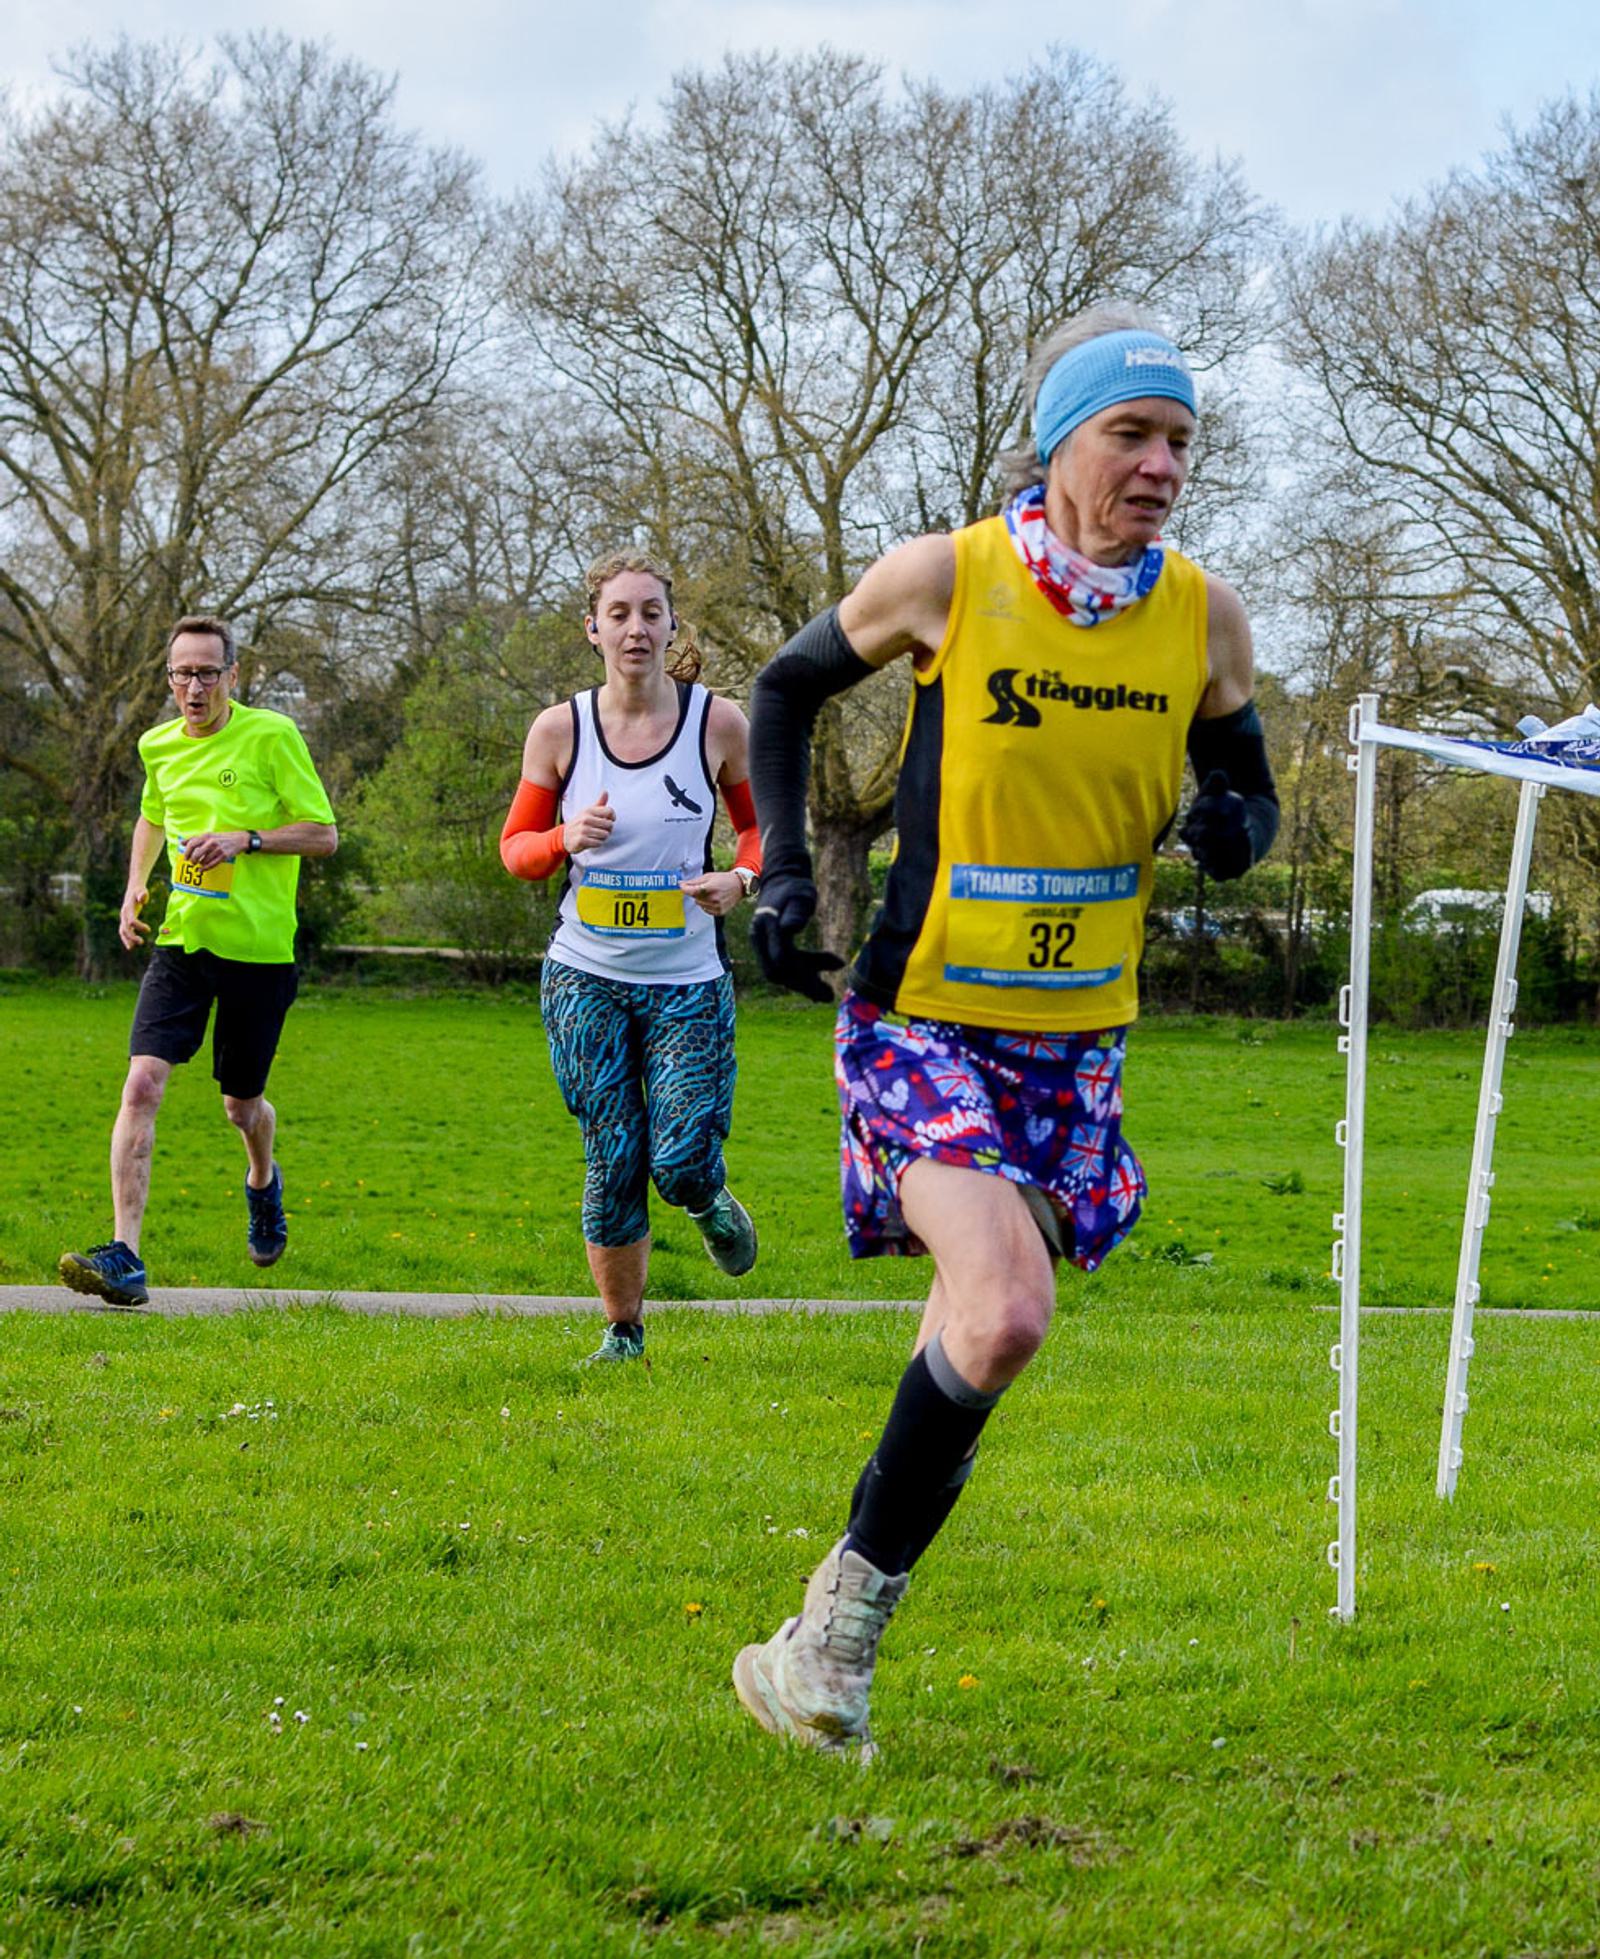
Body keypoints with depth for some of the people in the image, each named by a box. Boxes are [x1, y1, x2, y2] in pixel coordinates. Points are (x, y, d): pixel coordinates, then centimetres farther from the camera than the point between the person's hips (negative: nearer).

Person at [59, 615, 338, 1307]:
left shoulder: (272, 736, -8)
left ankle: (263, 1180, 48)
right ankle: (125, 1256, -21)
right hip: (181, 939, 3)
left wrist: (246, 838, -20)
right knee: (142, 1084, -16)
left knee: (241, 1104, 10)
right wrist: (135, 892, 13)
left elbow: (324, 835, -6)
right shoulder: (158, 745, 7)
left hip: (257, 946, -3)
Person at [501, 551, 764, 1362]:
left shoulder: (719, 723, -5)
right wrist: (566, 838, -16)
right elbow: (516, 846, 6)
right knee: (613, 1164, 1)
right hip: (585, 980, 1)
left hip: (688, 982, -1)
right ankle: (622, 1328, 20)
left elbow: (760, 824, 9)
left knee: (681, 1163, -9)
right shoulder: (559, 729, -4)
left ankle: (712, 1204, 29)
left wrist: (741, 878, -13)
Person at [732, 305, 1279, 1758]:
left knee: (989, 1323, 8)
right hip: (924, 1020, -5)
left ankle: (843, 1618, 24)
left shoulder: (1204, 615, -1)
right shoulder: (946, 579, -11)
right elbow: (789, 687, 6)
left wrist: (1233, 829, -11)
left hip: (1077, 1038, 5)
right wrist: (784, 872, -3)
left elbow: (1245, 786, 13)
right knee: (1006, 1311, -22)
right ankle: (847, 1613, -6)